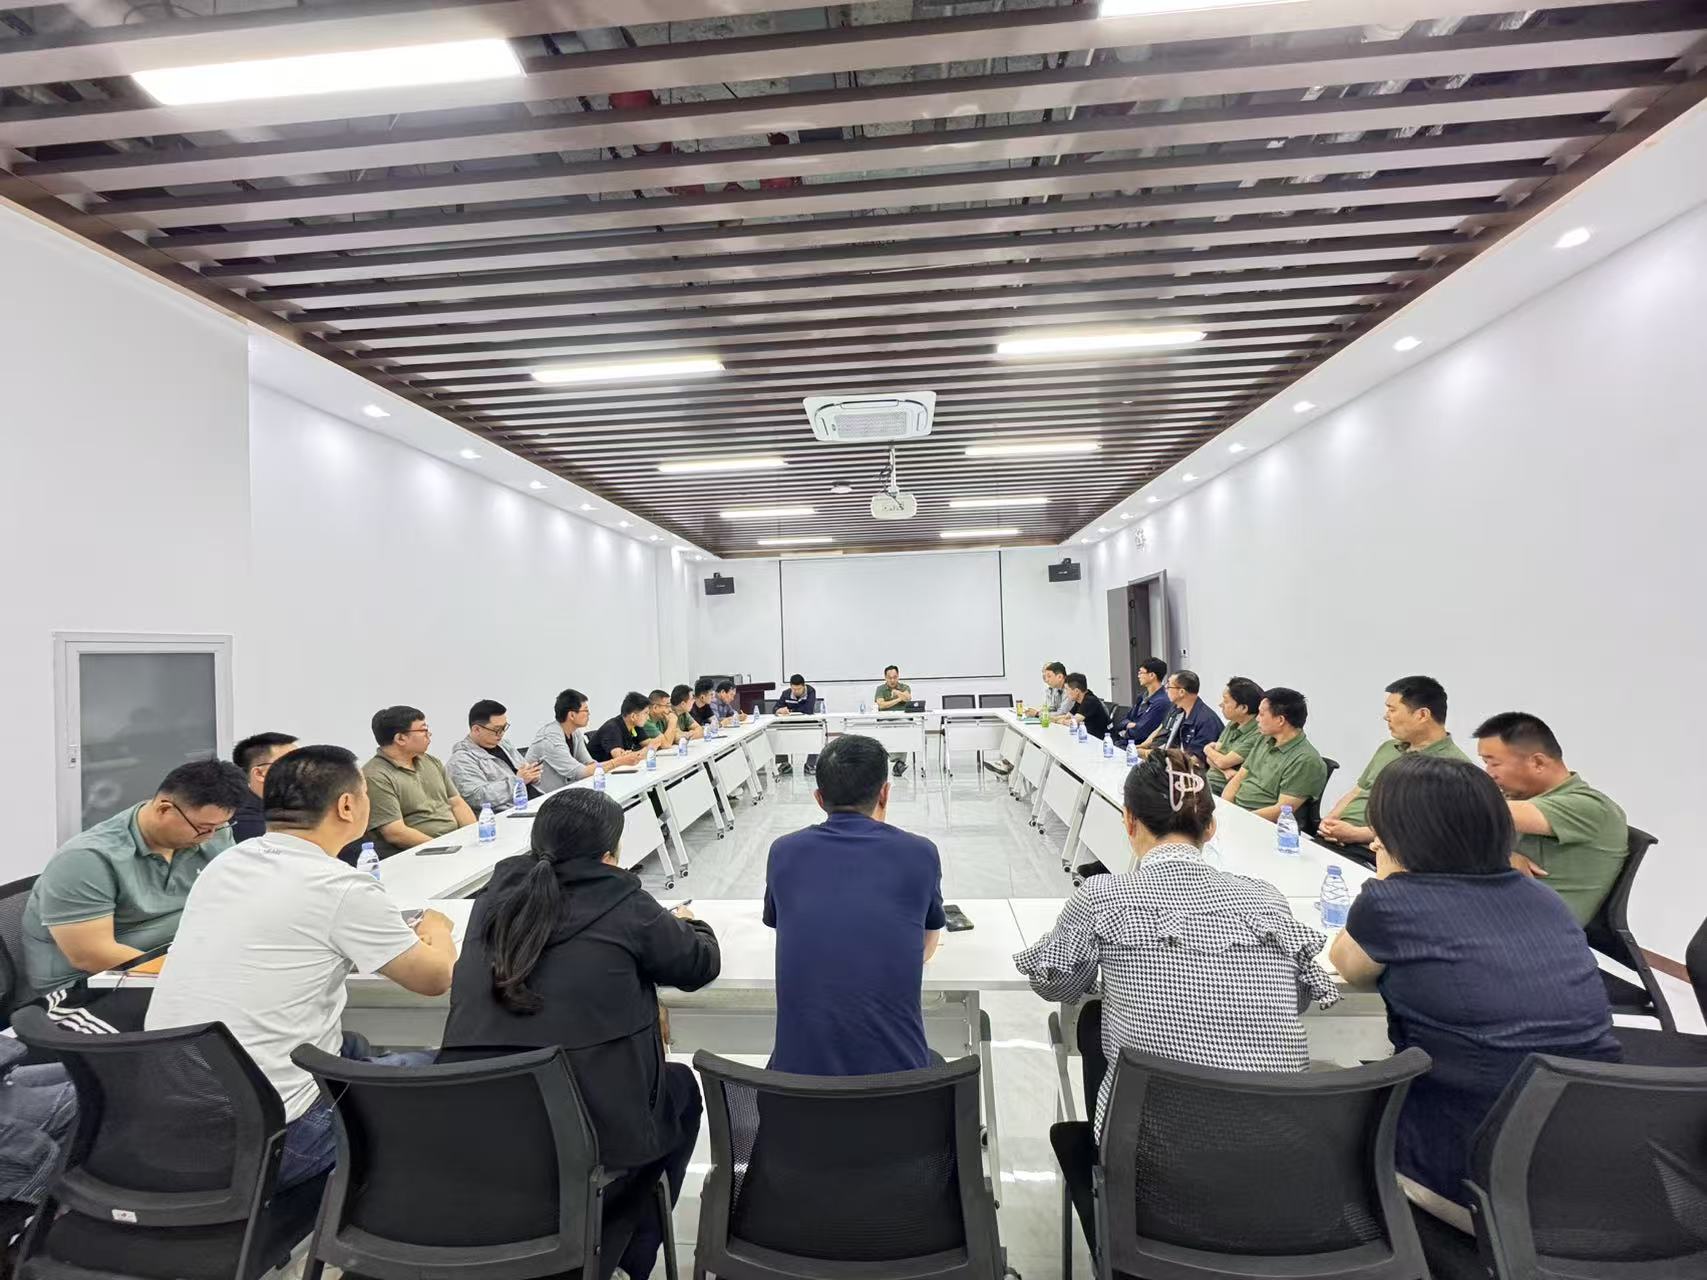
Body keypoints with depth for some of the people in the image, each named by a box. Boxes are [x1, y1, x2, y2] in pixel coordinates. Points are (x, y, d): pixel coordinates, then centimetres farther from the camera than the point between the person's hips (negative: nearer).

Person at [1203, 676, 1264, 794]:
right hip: (1208, 779, 7)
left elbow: (1223, 762, -15)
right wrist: (1226, 771, -12)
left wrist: (1208, 749, 7)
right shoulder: (1232, 724, 11)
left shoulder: (1258, 735, -16)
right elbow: (1210, 758, 10)